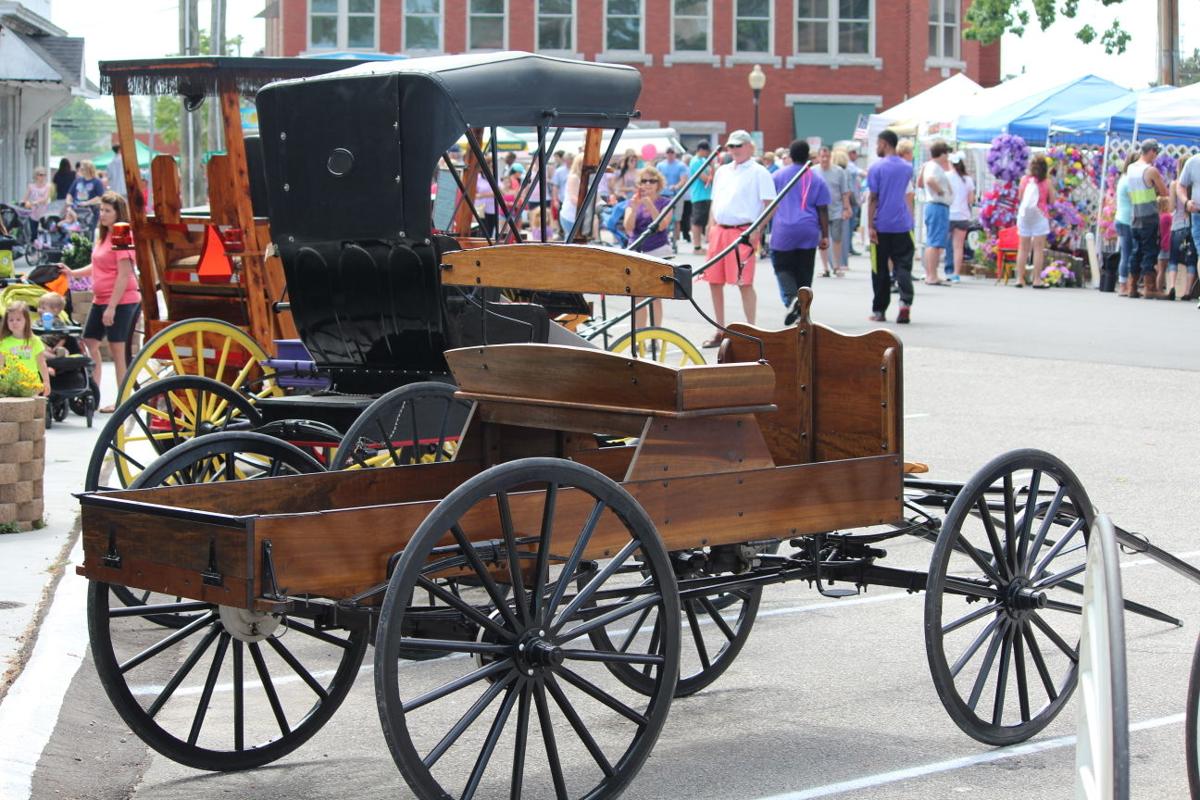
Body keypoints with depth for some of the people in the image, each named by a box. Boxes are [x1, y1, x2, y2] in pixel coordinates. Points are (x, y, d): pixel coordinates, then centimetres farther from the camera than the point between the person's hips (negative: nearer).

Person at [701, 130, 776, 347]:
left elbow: (770, 205, -8)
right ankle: (720, 331, 18)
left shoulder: (758, 172, -3)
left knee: (744, 283, -8)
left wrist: (756, 231, -16)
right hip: (719, 231, 7)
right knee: (715, 281, 8)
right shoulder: (722, 171, 18)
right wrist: (711, 227, 11)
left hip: (743, 232, -7)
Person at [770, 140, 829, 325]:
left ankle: (791, 298, -21)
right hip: (808, 233, 1)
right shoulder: (817, 181, 6)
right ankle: (802, 311, 8)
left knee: (783, 268, 6)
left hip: (783, 232, -1)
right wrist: (825, 236, 7)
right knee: (804, 273, 8)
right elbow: (823, 211, 3)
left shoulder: (777, 176, 3)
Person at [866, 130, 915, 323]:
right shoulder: (907, 168, 9)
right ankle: (905, 302, -22)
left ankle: (879, 311, 12)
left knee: (881, 270, 6)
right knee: (903, 265, 0)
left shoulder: (876, 168, -5)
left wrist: (870, 226, -7)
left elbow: (872, 198, -7)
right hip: (903, 225, 3)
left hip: (882, 226, -3)